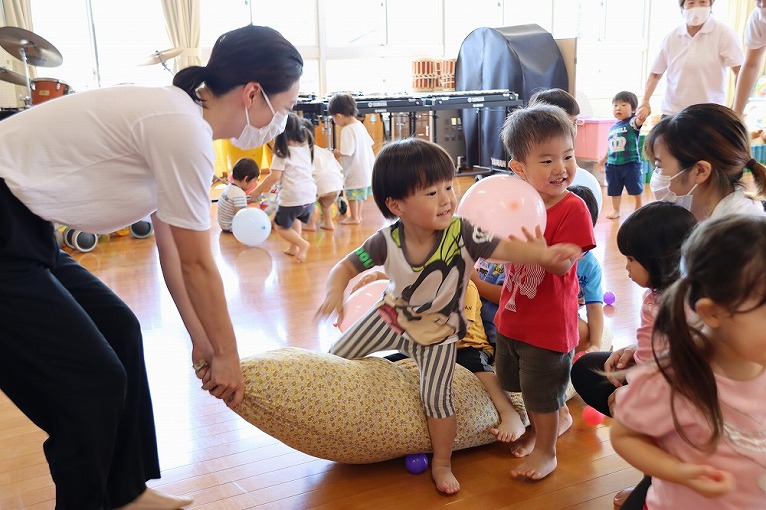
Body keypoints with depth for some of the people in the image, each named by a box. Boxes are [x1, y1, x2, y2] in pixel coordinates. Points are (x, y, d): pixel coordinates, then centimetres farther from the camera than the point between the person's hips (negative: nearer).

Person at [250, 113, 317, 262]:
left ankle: (302, 244, -7)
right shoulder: (306, 147, 10)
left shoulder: (282, 153, -8)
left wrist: (258, 190, -2)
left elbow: (274, 177, -14)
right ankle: (294, 247, 23)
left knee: (281, 226, 13)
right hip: (309, 196, 6)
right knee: (296, 219, 33)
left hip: (291, 198, -6)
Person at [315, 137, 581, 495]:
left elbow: (505, 248, -33)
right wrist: (335, 292, -37)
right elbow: (346, 267, -15)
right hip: (393, 313, 3)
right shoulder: (387, 241, -24)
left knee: (436, 397, -8)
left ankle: (442, 464, 16)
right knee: (338, 356, 11)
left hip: (438, 330, -3)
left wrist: (544, 254, -50)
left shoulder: (461, 233, -30)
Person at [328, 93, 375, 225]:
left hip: (354, 172, -9)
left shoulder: (347, 130, -22)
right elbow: (369, 143, 11)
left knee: (352, 194, 7)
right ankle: (358, 215, 32)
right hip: (366, 168, 9)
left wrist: (336, 152, -8)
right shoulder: (359, 125, 4)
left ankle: (354, 217, 18)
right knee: (360, 193, 21)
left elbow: (346, 153, -28)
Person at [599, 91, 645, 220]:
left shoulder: (632, 122, -7)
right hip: (613, 164, 5)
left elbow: (639, 120, -32)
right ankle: (616, 210, 25)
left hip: (631, 162, -5)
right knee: (614, 189, 12)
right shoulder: (612, 127, 9)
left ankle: (638, 206, 27)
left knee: (636, 188, 8)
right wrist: (604, 158, 23)